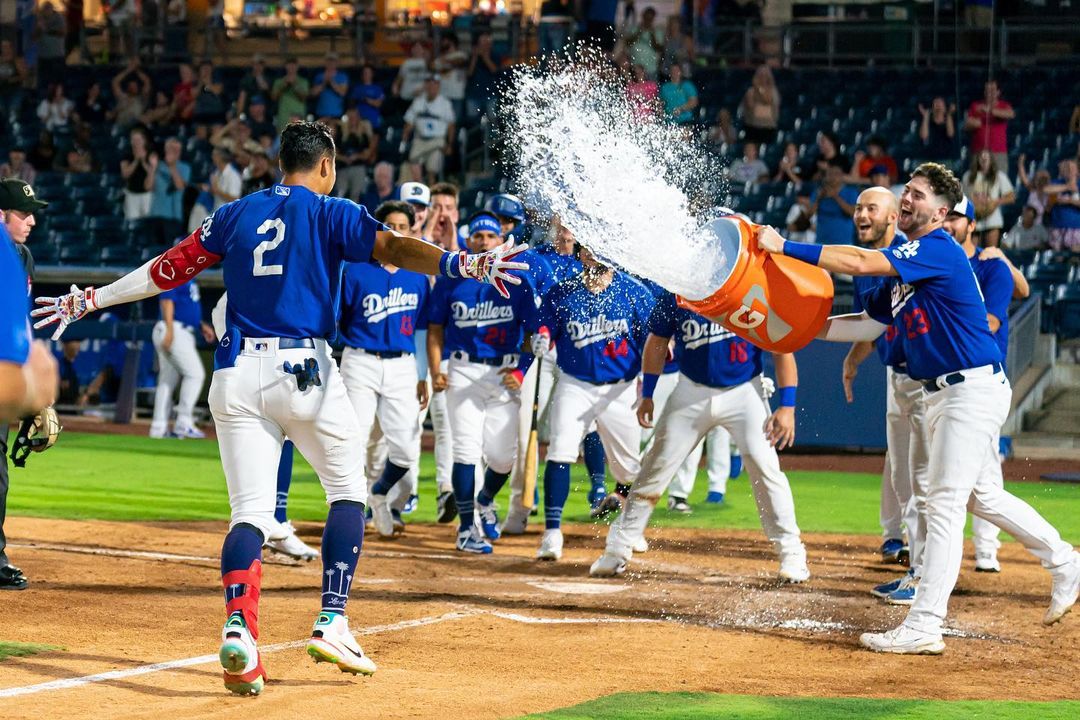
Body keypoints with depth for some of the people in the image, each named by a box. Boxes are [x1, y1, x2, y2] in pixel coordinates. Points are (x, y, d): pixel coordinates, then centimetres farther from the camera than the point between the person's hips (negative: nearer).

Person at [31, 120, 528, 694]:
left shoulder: (236, 215, 15)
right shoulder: (332, 214, 4)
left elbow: (168, 269, 17)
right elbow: (390, 247, -14)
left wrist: (89, 301, 26)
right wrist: (464, 265, -26)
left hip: (237, 374, 3)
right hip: (304, 371, -3)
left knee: (250, 511, 2)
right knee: (347, 493, 14)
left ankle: (238, 627, -22)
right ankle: (332, 624, 2)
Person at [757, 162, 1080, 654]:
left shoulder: (939, 250, -16)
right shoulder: (903, 263, 14)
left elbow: (859, 262, -27)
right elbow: (868, 323, 17)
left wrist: (785, 247, -26)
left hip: (974, 388, -10)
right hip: (942, 393, 10)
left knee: (945, 502, -10)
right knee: (978, 495, 20)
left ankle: (923, 626, -10)